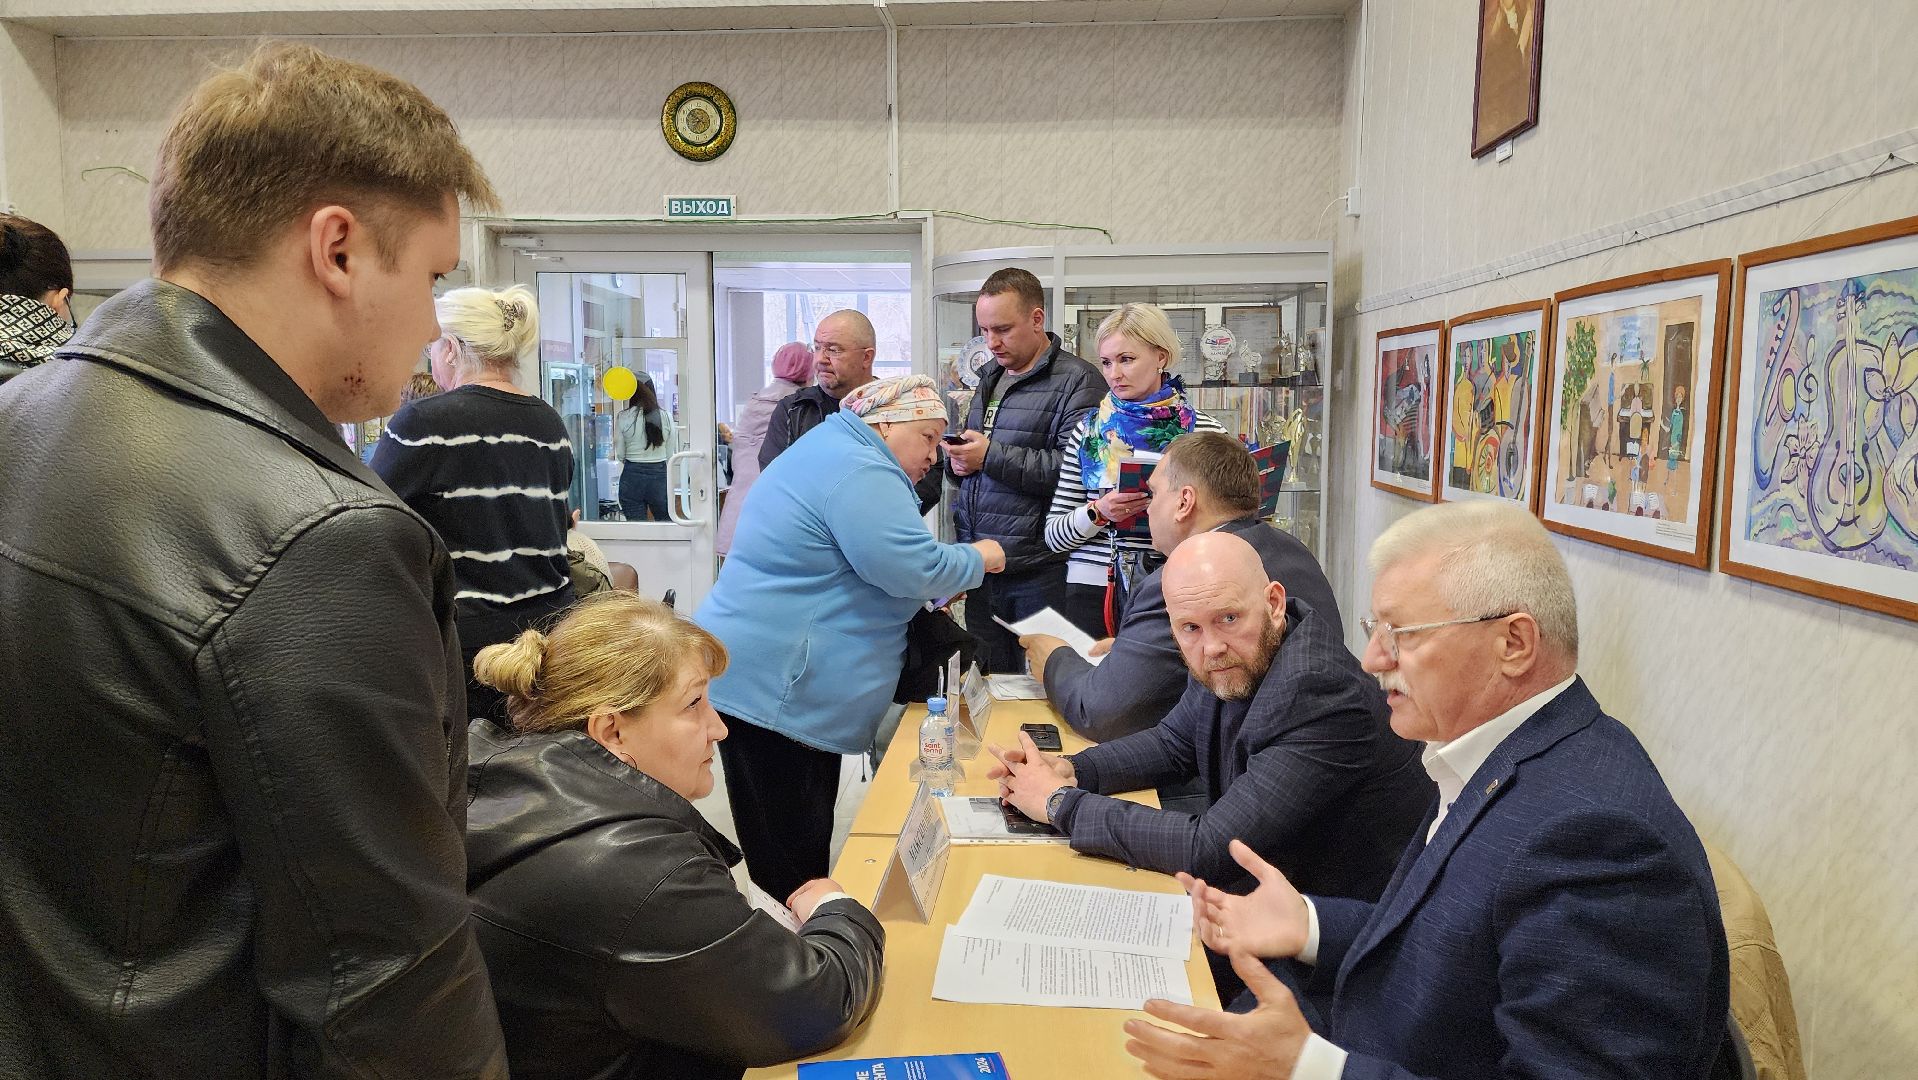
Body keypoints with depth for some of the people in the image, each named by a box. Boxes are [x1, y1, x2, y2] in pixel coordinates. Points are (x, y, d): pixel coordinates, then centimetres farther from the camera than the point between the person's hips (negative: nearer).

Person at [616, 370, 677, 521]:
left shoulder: (623, 418, -6)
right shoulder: (666, 416, -3)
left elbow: (619, 454, -1)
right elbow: (671, 455, 2)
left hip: (631, 476, -1)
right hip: (660, 474, 1)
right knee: (666, 523, 12)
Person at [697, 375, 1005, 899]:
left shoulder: (830, 453, 19)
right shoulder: (858, 471, -16)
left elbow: (880, 564, 29)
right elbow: (915, 568, -22)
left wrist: (933, 591, 19)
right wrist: (976, 559, -3)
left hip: (770, 683, 11)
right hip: (774, 690, -11)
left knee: (803, 853, 16)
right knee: (792, 873, -2)